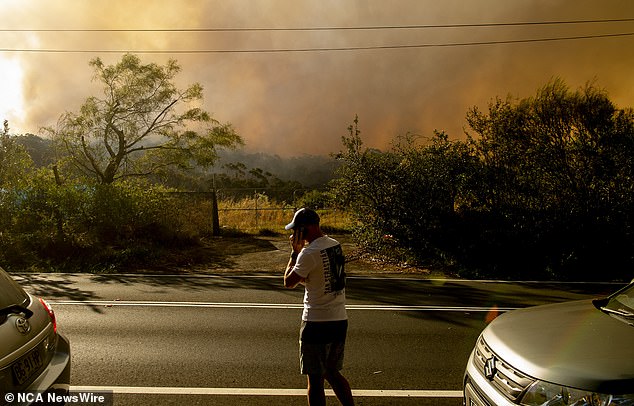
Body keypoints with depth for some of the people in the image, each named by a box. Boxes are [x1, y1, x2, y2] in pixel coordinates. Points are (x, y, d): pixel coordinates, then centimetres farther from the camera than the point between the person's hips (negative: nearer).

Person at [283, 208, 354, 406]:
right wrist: (300, 251, 9)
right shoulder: (335, 245, 7)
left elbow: (289, 282, -6)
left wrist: (294, 252, -1)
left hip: (316, 324, -8)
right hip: (340, 320, 8)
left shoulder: (309, 253, -19)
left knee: (315, 379, 6)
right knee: (333, 373, 22)